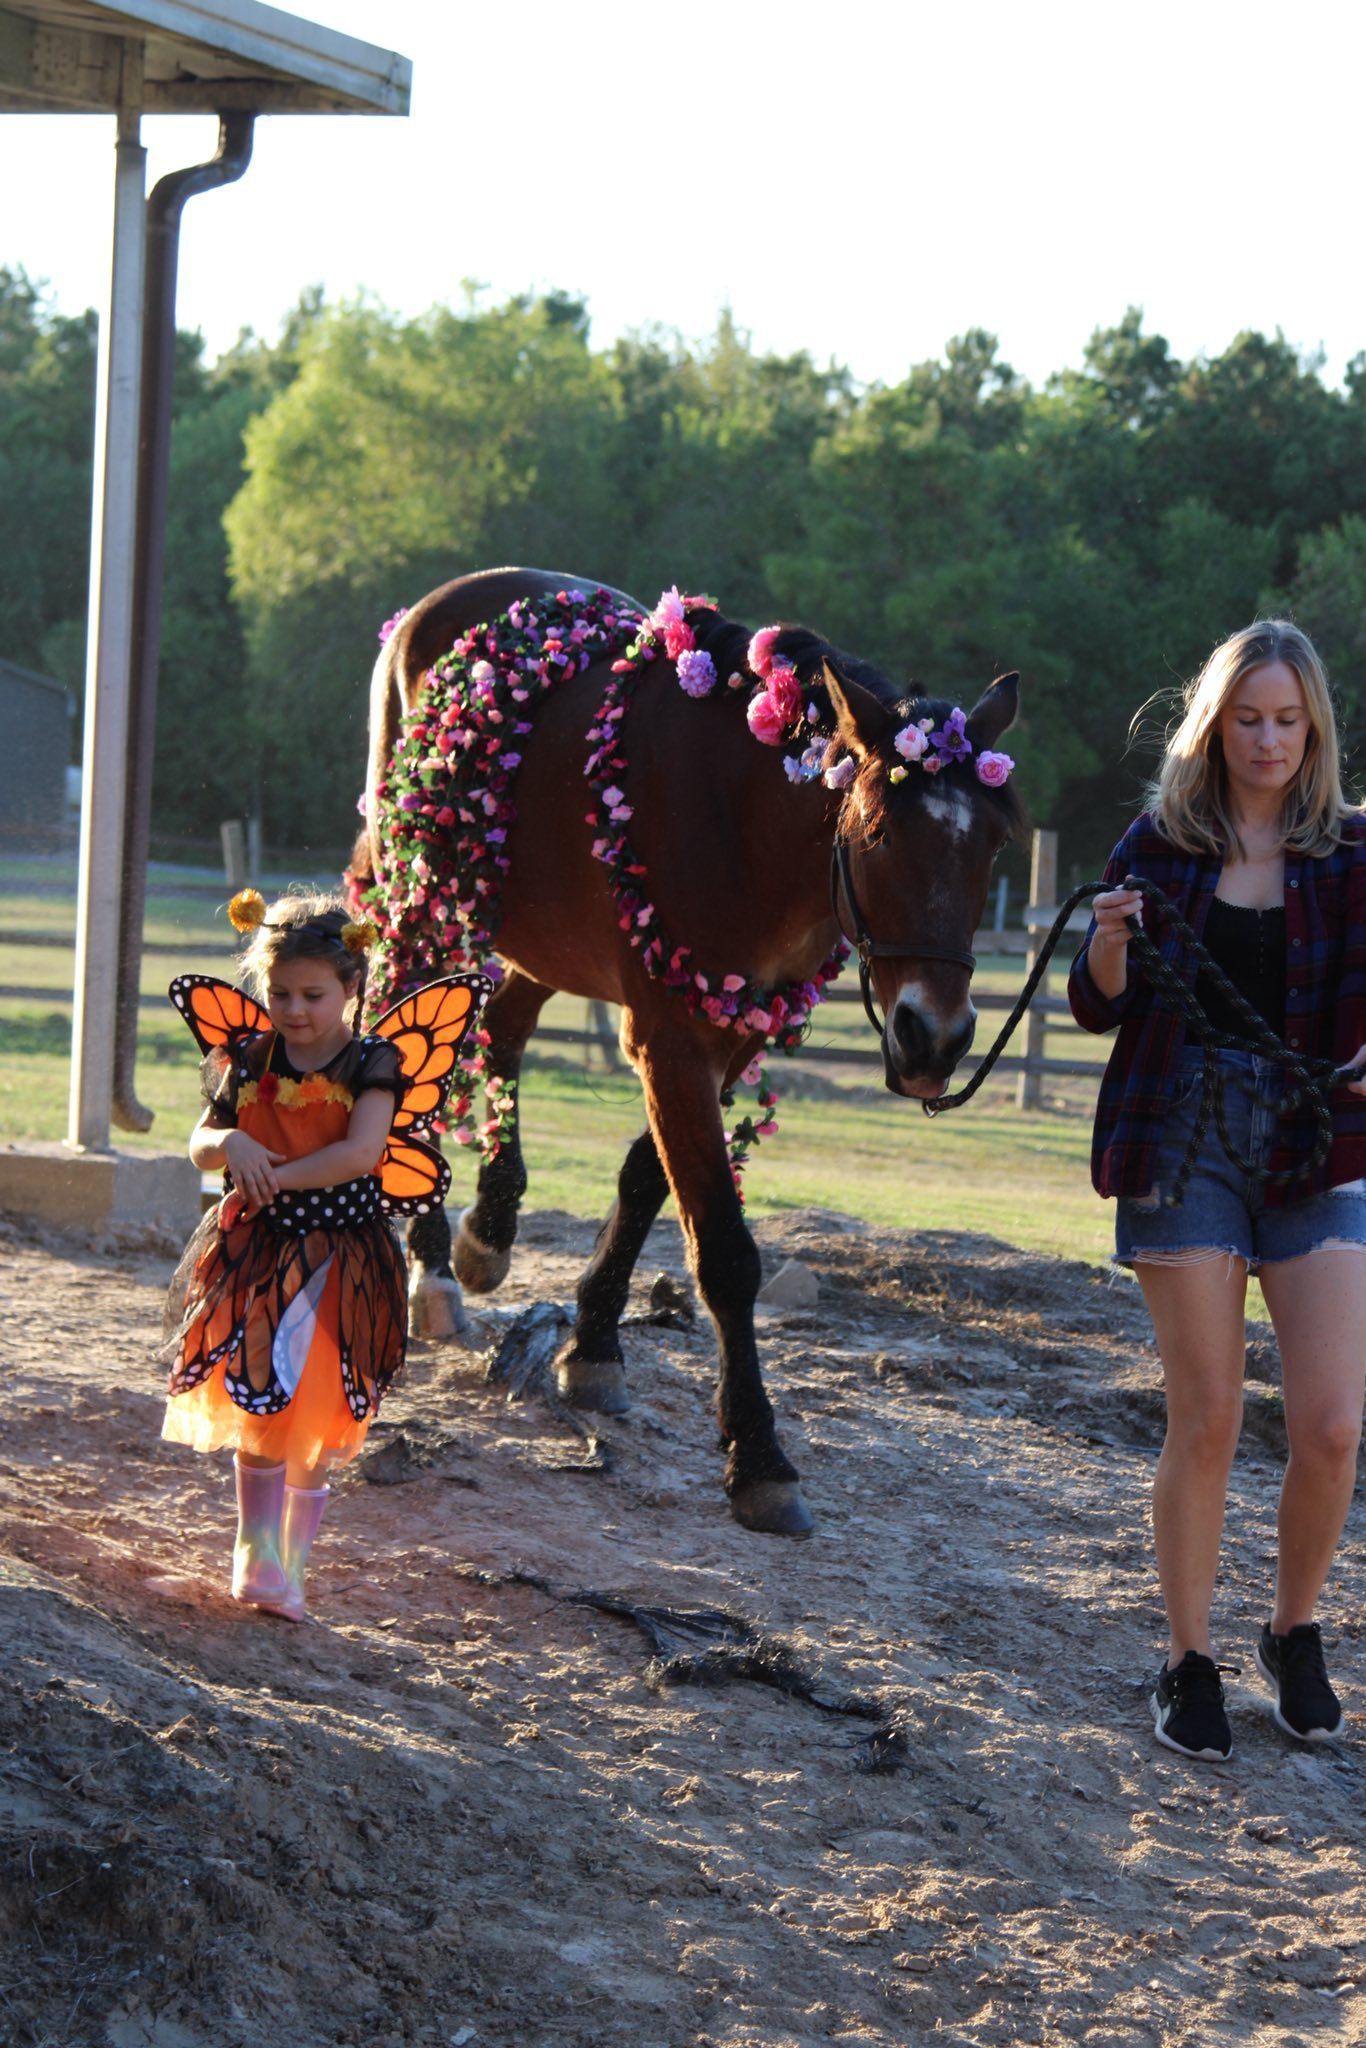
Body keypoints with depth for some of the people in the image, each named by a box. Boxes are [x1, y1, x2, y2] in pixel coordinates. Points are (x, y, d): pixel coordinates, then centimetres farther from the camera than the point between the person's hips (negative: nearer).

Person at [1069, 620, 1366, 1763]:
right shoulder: (1161, 844, 4)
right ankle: (1191, 1662, 13)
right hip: (1185, 1139, -1)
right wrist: (1111, 939, -15)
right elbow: (1100, 1008, 6)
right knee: (1207, 1421, 0)